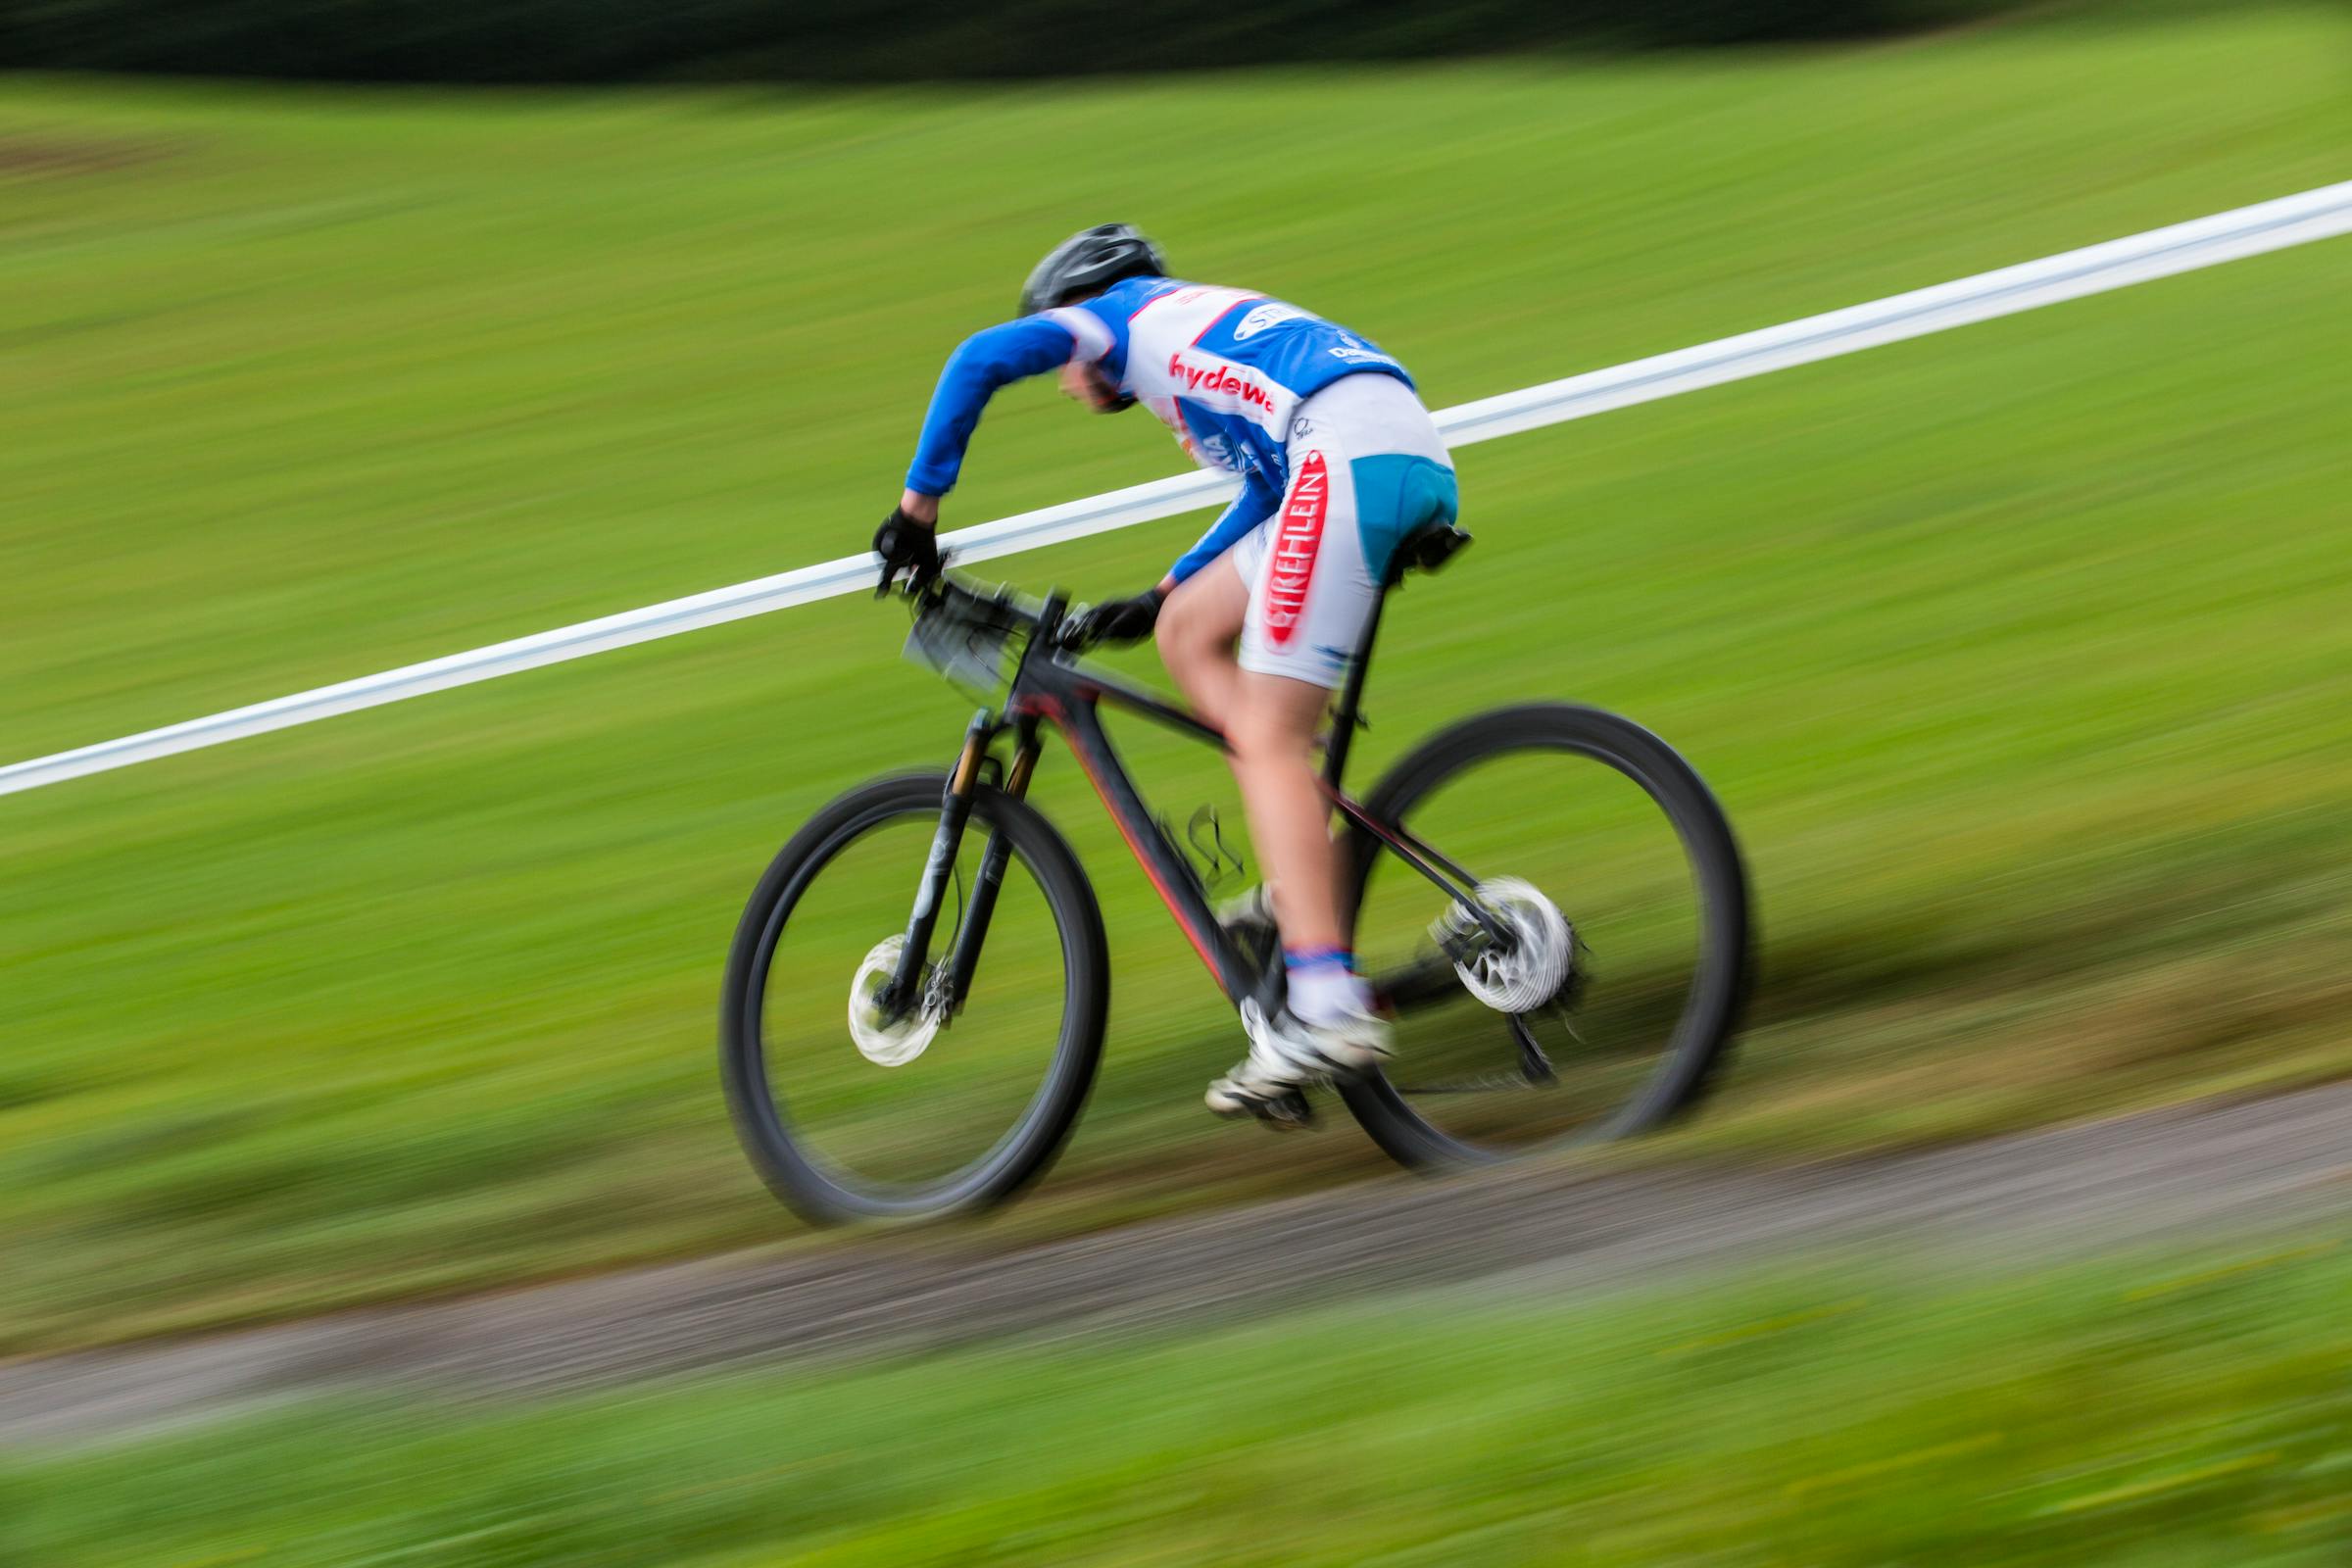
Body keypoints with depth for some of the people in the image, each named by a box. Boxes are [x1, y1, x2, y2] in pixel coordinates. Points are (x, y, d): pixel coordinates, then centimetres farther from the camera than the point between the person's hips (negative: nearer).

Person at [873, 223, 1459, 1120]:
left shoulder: (1128, 310, 17)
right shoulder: (1207, 334, 39)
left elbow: (983, 357, 2)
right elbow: (1268, 492, 45)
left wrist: (918, 506, 8)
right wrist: (1157, 598, 44)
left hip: (1348, 456, -8)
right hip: (1414, 457, 8)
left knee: (1268, 738, -10)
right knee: (1189, 632, 18)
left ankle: (1326, 1010, -21)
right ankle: (1305, 886, 7)